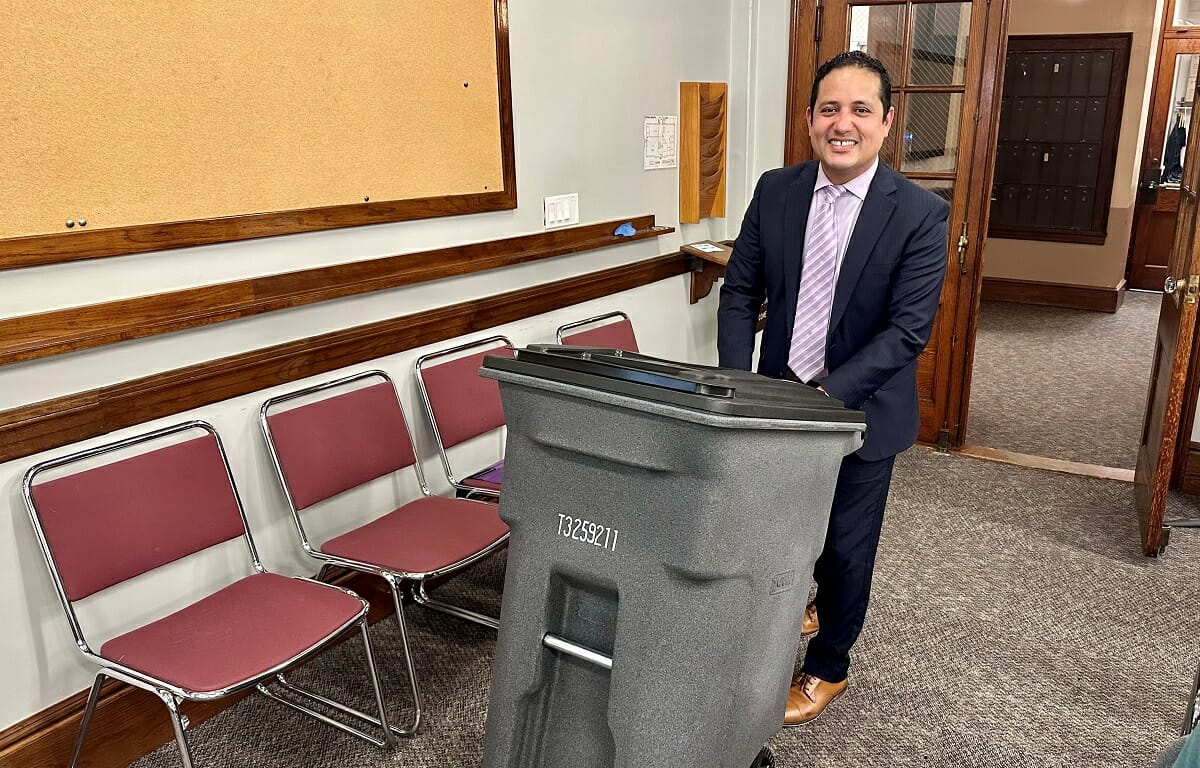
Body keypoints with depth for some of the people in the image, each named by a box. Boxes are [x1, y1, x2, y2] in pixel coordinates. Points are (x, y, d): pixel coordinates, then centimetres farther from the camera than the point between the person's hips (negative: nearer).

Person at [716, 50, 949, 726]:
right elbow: (741, 293, -1)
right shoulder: (775, 191, -4)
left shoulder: (920, 213, -15)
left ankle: (828, 667, 37)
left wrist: (826, 394, -27)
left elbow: (908, 330, -18)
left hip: (861, 408, -3)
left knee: (846, 547, 13)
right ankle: (801, 604, 52)